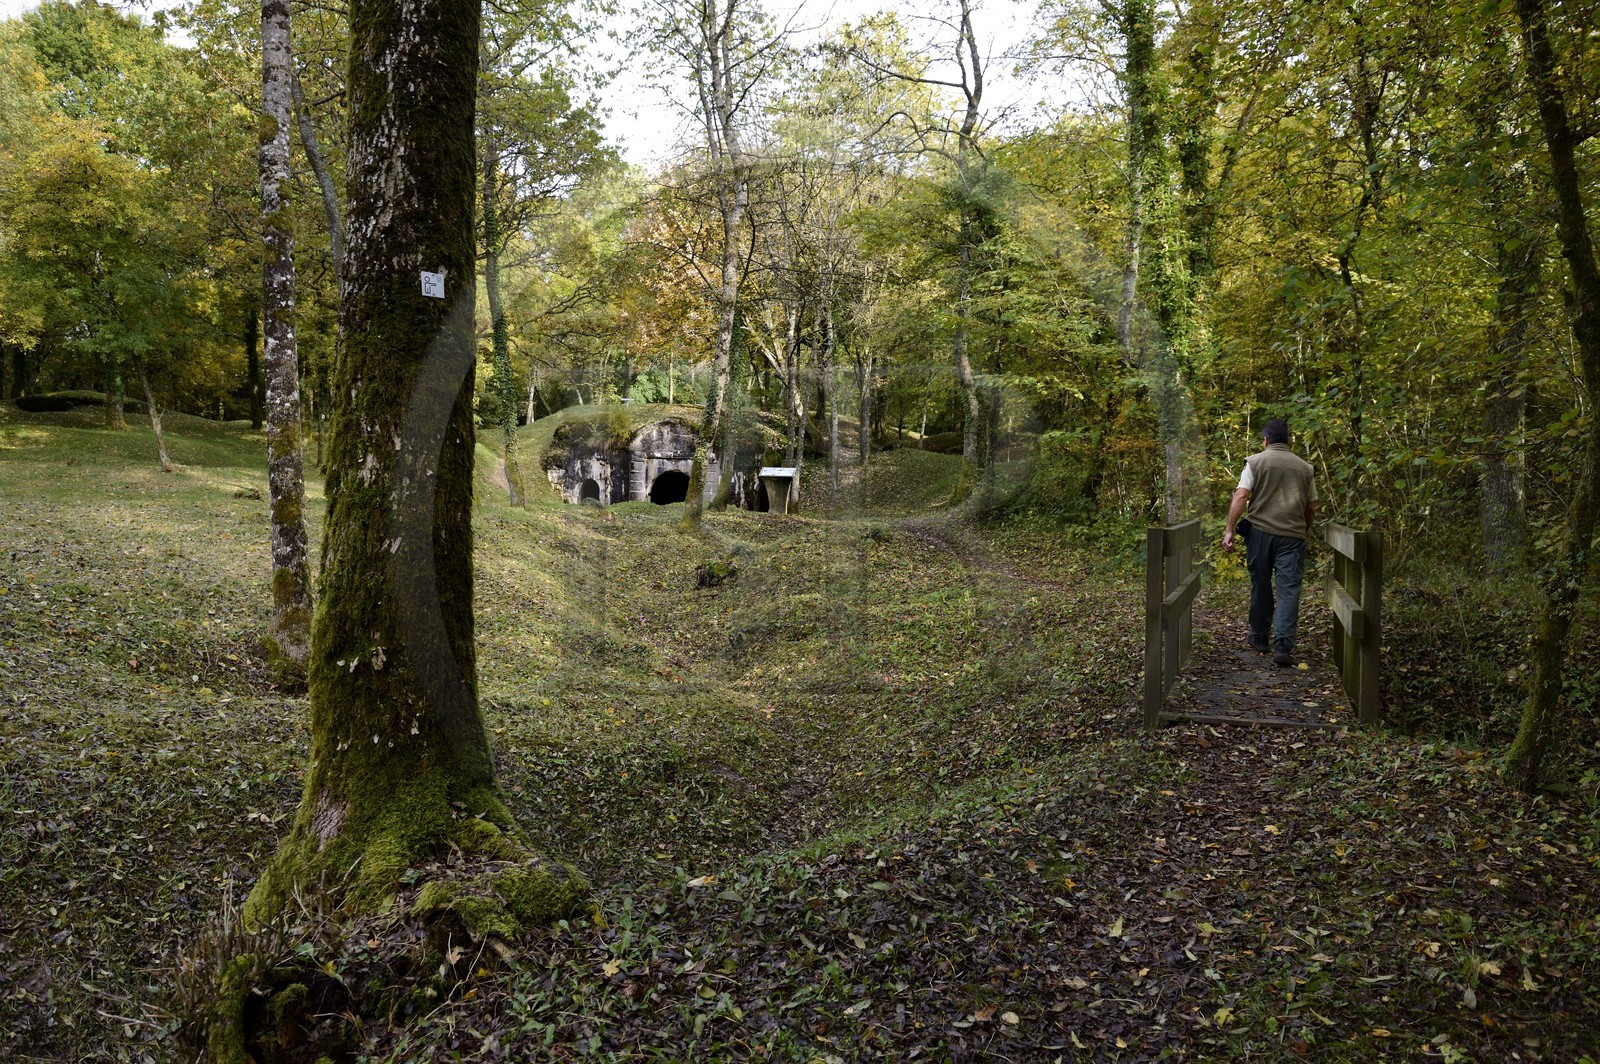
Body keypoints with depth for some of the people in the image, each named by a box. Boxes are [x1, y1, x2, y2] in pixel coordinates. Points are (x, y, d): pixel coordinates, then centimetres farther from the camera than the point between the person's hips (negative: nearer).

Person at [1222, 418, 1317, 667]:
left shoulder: (1255, 462, 2)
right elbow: (1311, 507, 16)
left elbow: (1241, 497, -8)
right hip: (1292, 535, 1)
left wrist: (1229, 530, -9)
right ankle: (1283, 646, -15)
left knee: (1260, 587, 12)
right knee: (1288, 590, -4)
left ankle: (1259, 638, 25)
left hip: (1260, 532, -1)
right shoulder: (1305, 467, 12)